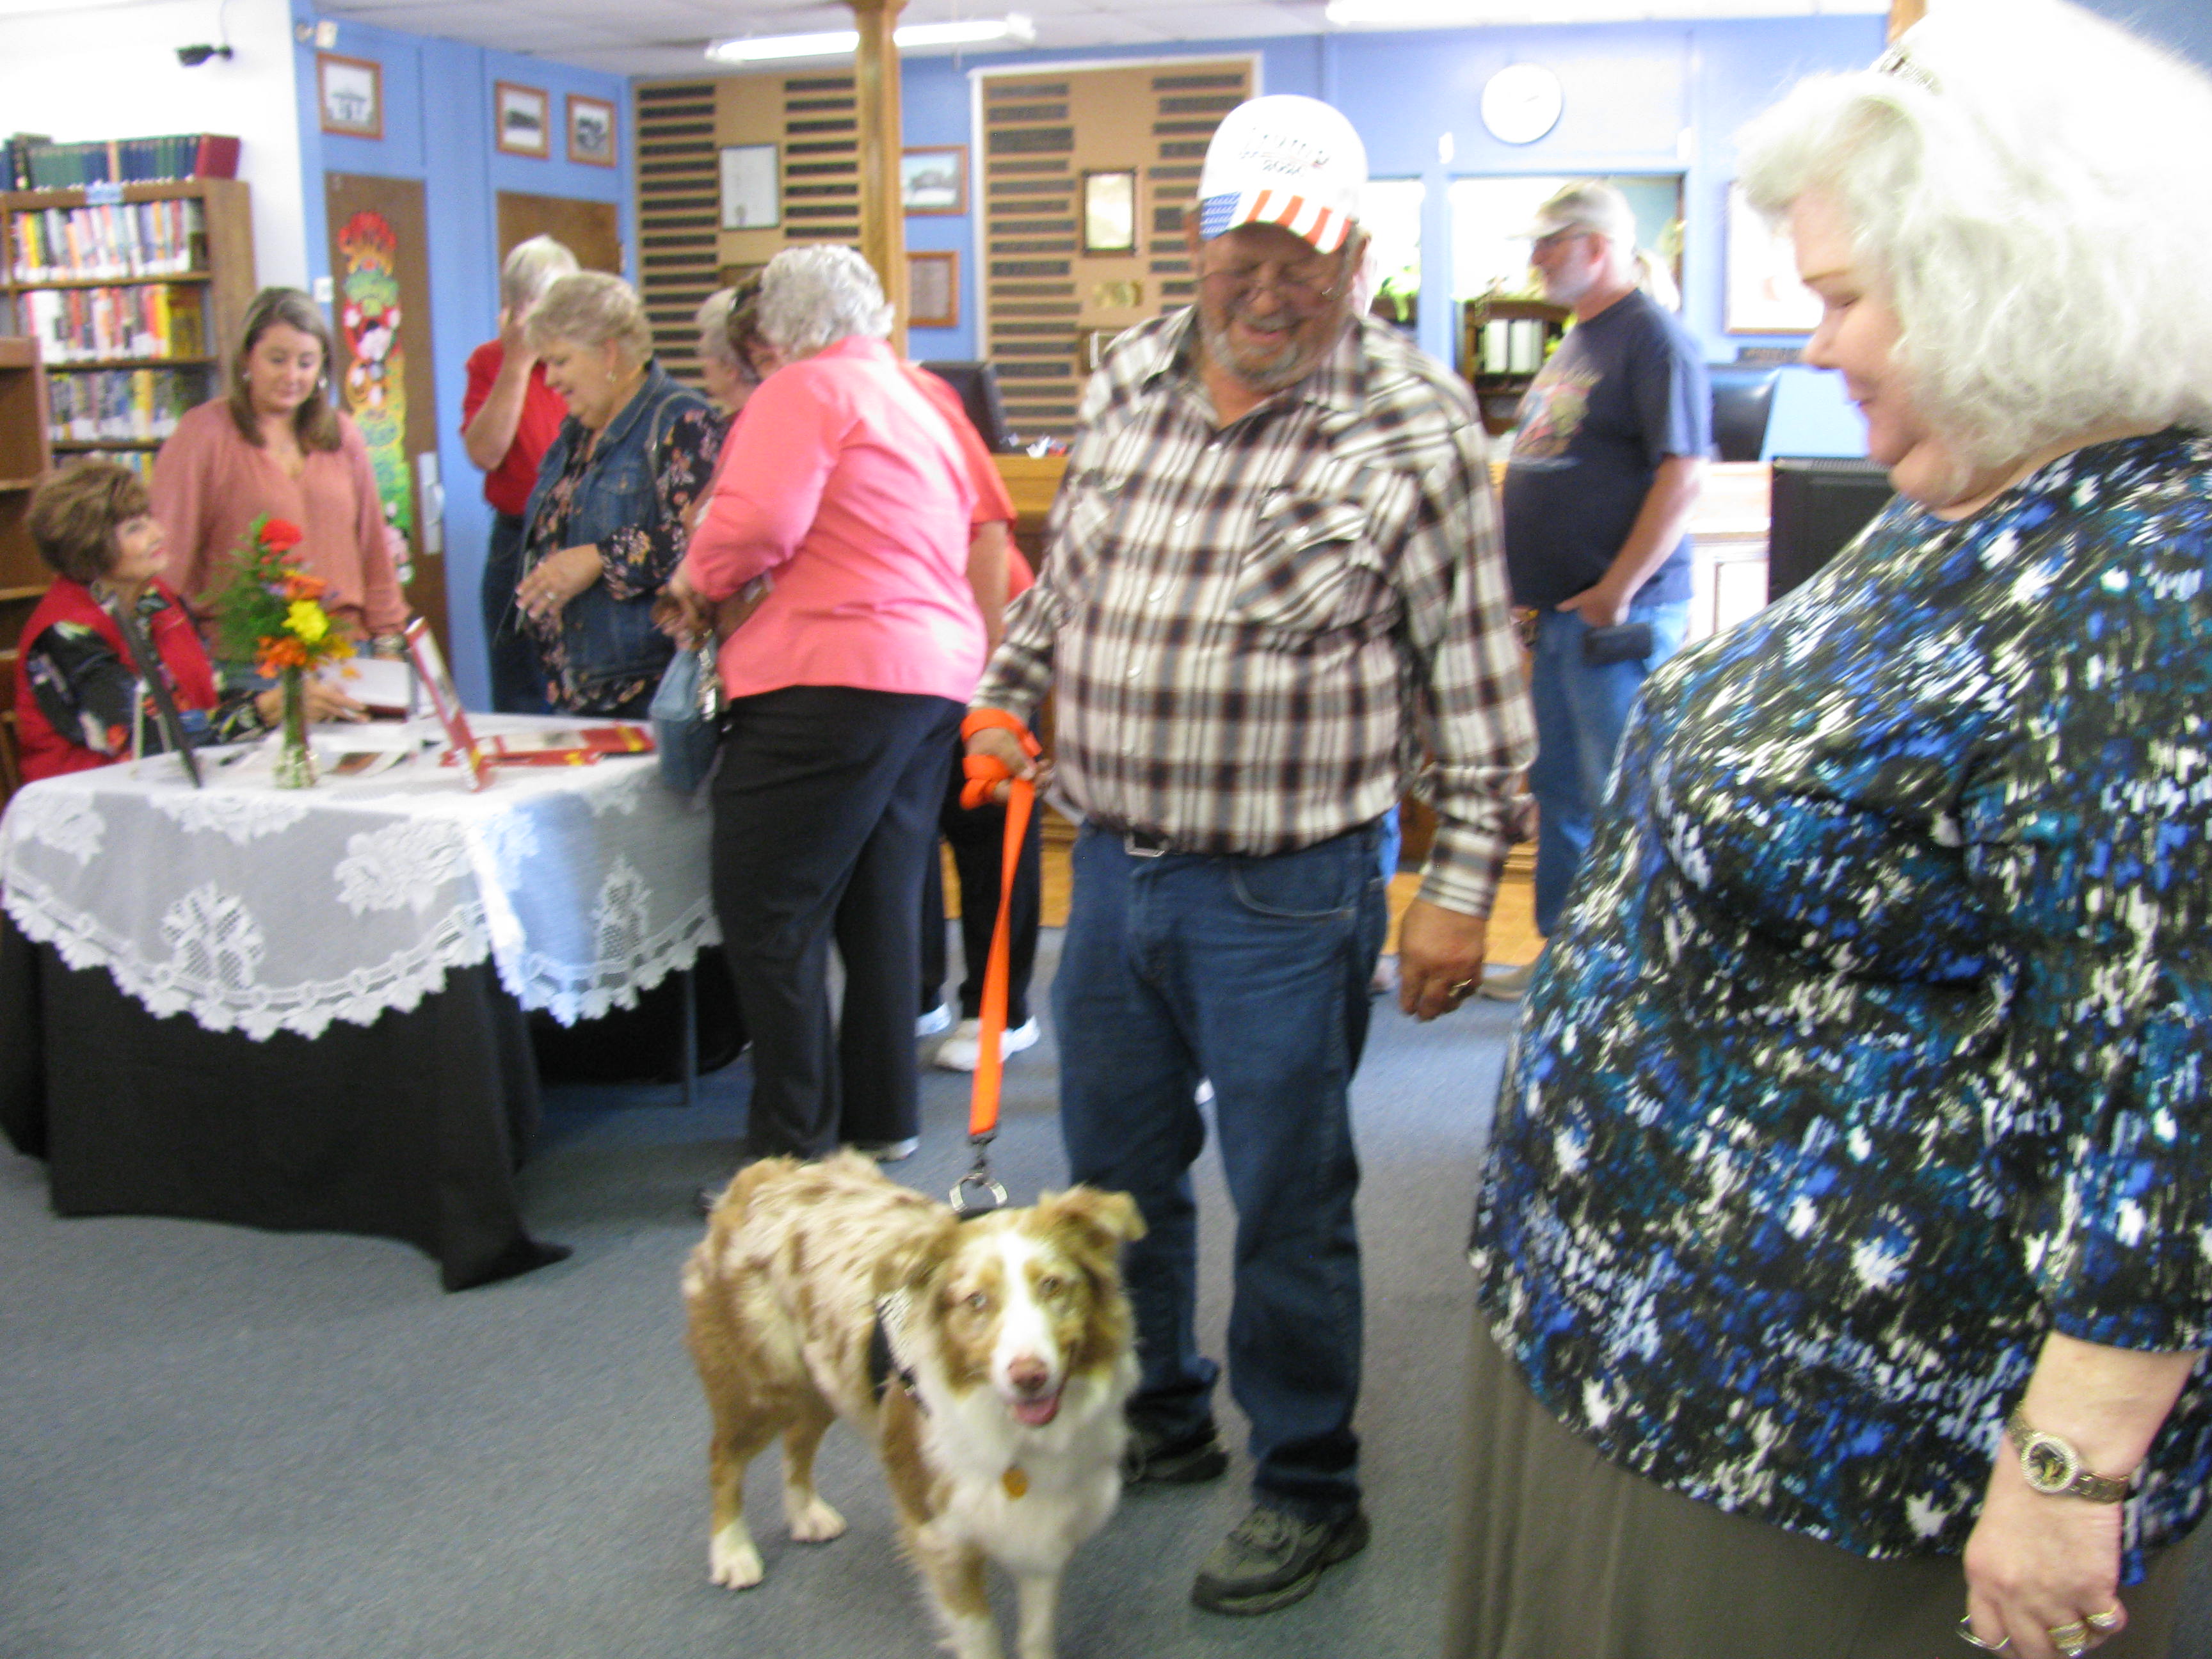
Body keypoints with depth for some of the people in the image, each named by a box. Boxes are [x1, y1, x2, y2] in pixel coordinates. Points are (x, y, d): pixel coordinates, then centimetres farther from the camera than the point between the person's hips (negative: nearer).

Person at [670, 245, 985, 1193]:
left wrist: (700, 582, 2)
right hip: (937, 673, 10)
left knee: (768, 915, -4)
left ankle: (793, 1149, -2)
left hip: (833, 679, -9)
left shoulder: (807, 391, -3)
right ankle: (882, 1117, 22)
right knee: (879, 909, 14)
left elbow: (759, 521, -17)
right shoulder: (918, 402, 24)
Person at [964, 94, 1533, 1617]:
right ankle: (1162, 1417, 42)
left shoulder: (1413, 424, -11)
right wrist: (1009, 691, 16)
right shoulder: (1126, 379, 4)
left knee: (1289, 1205, 7)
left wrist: (1461, 884, -11)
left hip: (1285, 893, -5)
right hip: (1114, 862, 6)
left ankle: (1309, 1491, 28)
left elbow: (1475, 675, -9)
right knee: (1118, 1170, 19)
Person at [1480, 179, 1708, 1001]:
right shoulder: (1578, 341, 18)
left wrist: (1615, 593, -21)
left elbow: (1683, 476, -19)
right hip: (1562, 611, 10)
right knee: (1560, 788, 15)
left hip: (1617, 616, -10)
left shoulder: (1653, 338, -12)